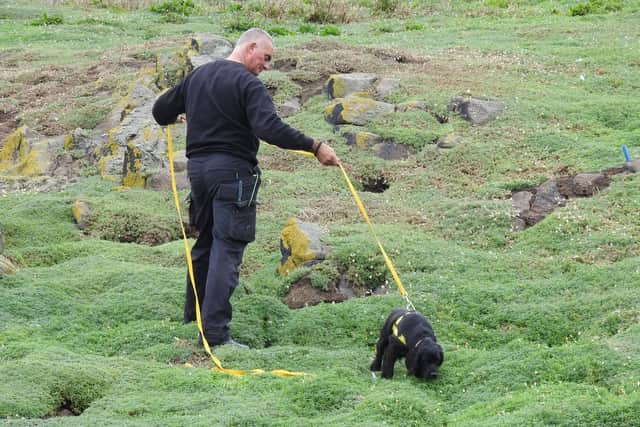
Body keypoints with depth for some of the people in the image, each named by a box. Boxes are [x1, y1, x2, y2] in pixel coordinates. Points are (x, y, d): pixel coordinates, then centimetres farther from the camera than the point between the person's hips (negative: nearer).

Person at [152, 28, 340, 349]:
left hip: (197, 166, 8)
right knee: (227, 249, -8)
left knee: (205, 242, 21)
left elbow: (161, 111, 21)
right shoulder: (247, 83, -11)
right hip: (232, 170, -8)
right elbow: (270, 128, -25)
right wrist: (315, 147, -25)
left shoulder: (197, 76, 13)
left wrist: (176, 117, 44)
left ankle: (193, 317, 29)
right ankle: (215, 333, -14)